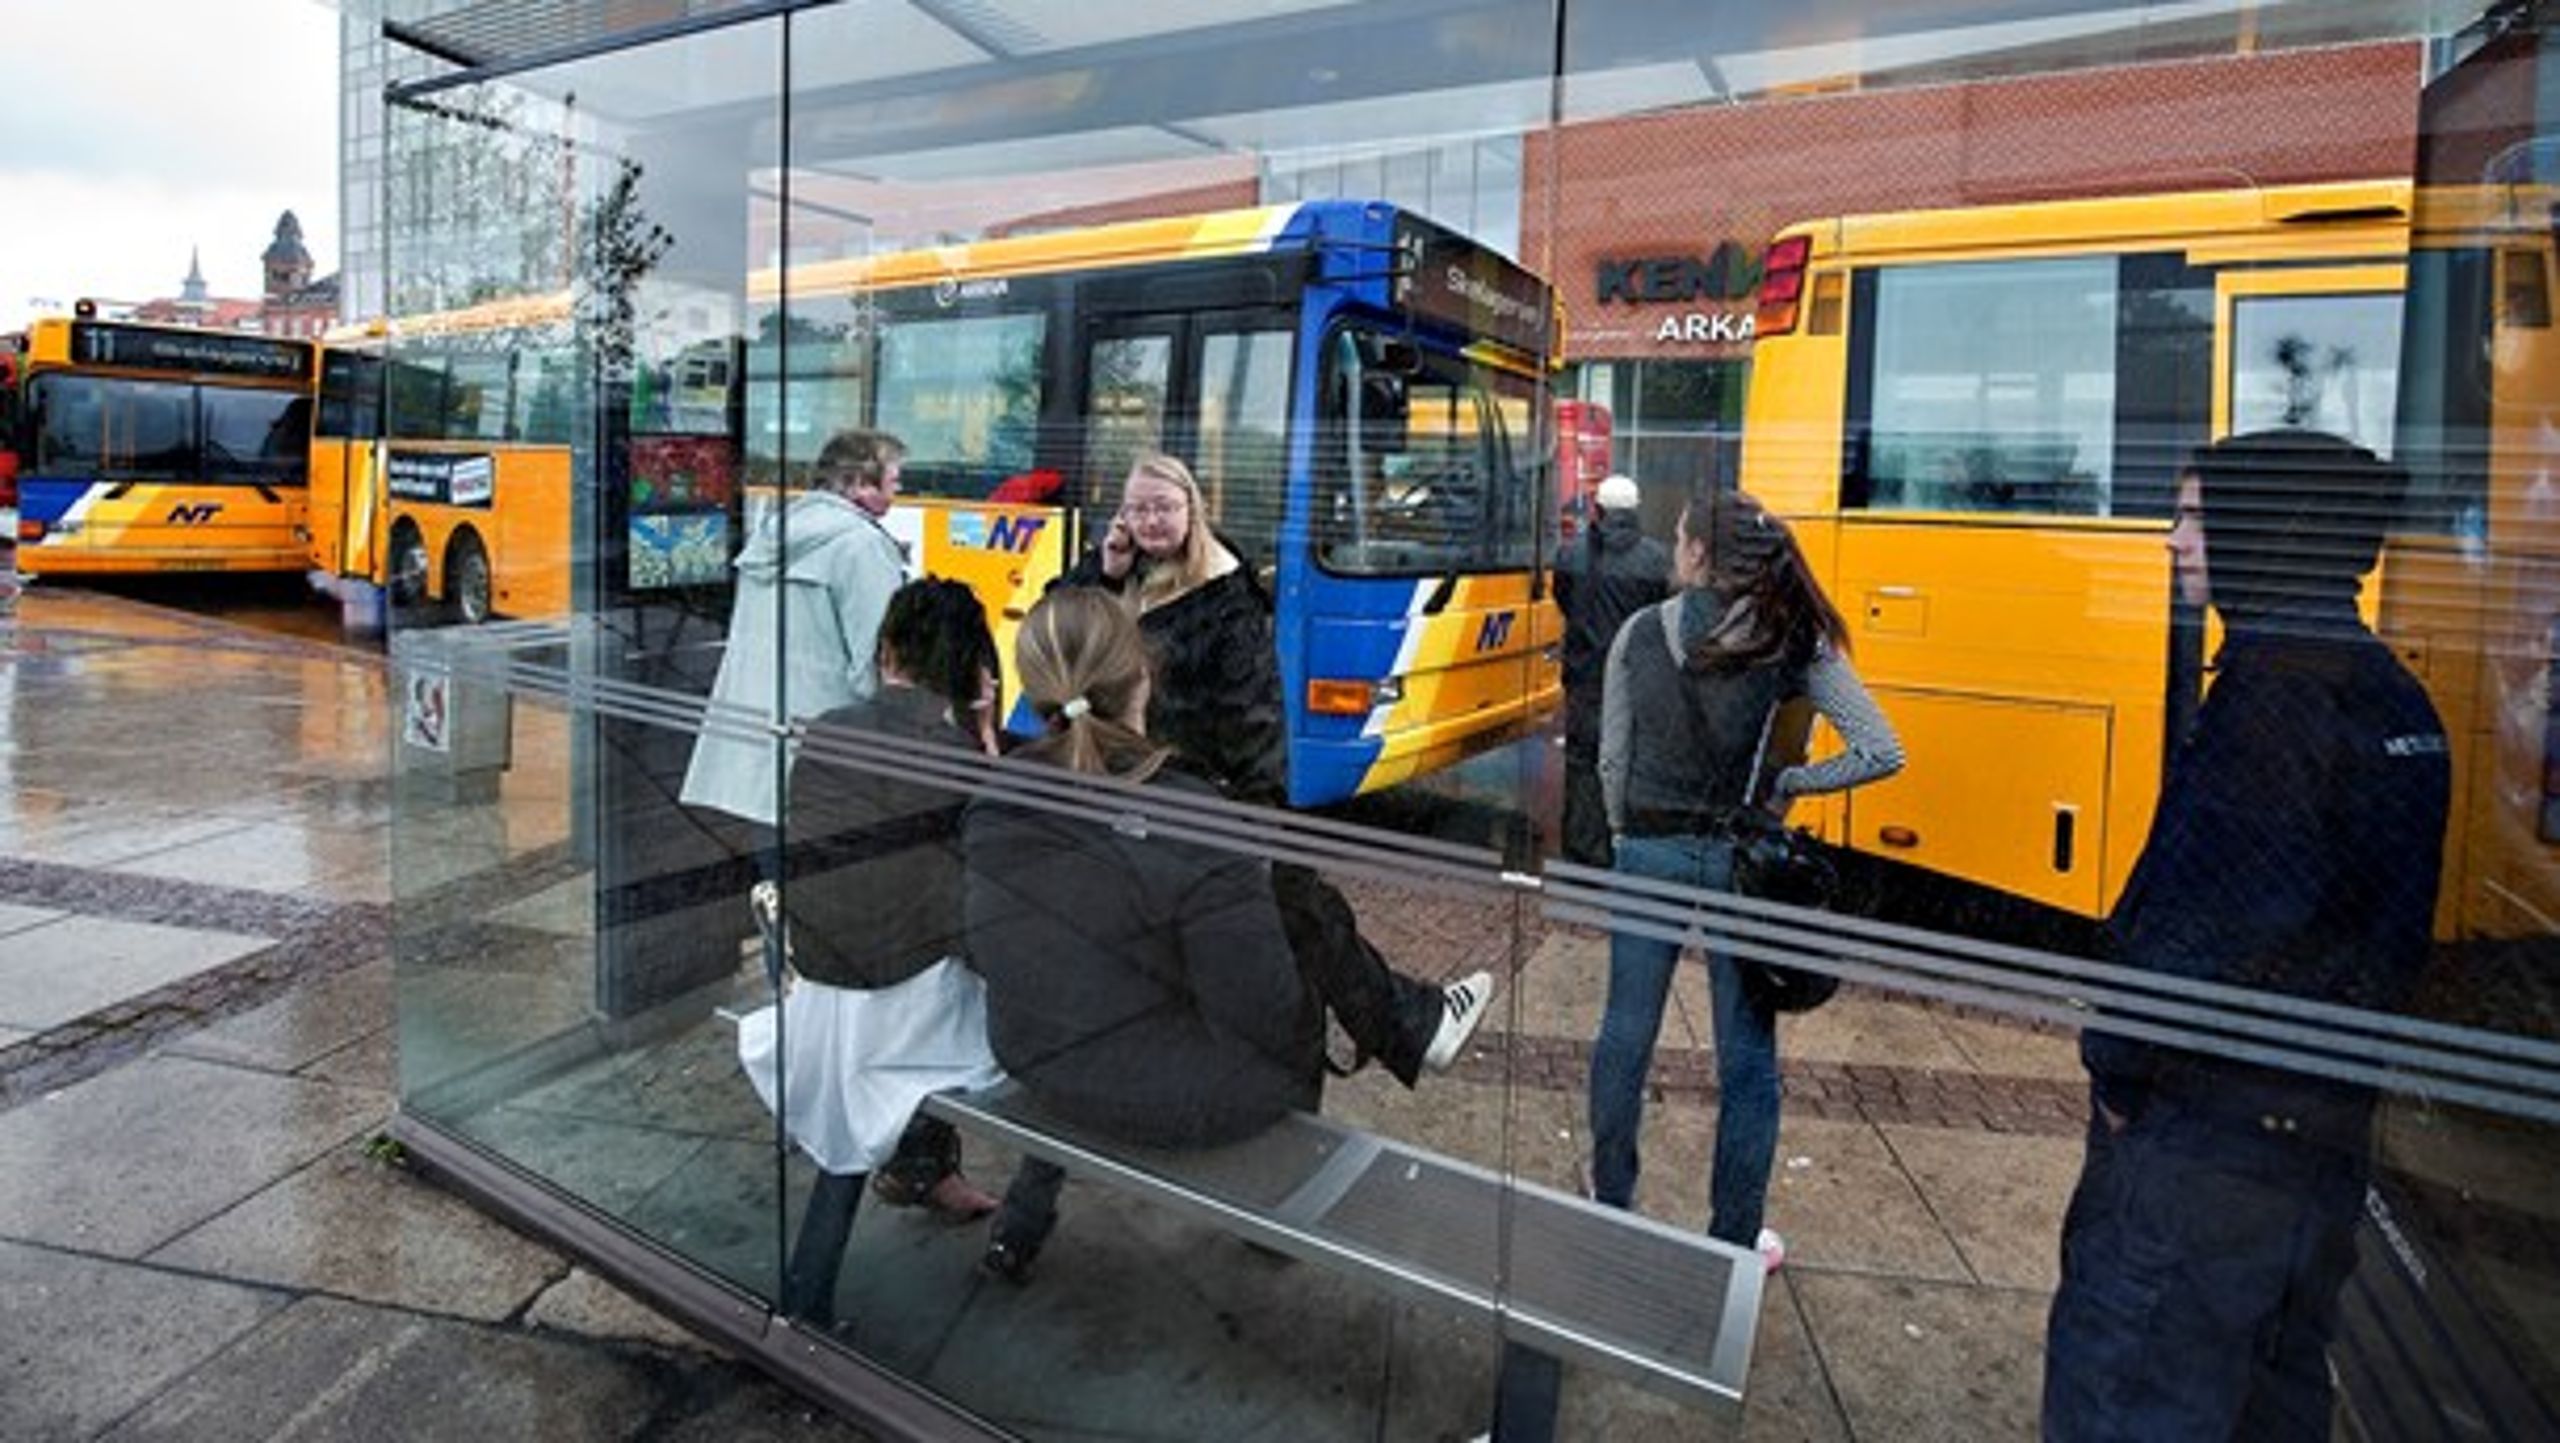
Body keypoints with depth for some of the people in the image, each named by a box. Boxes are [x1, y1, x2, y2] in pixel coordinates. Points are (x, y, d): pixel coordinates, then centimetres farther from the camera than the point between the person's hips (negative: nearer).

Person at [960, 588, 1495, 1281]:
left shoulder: (991, 808, -10)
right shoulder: (1192, 831, -28)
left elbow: (983, 956, 4)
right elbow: (1269, 1020, -20)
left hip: (1033, 1070, 5)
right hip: (1174, 1105, -5)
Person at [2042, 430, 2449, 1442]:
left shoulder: (2276, 687, -18)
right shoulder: (2389, 691, 13)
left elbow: (2215, 916, -25)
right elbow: (2388, 929, 17)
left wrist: (2119, 1060, -14)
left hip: (2207, 1126, -10)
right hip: (2326, 1123, 10)